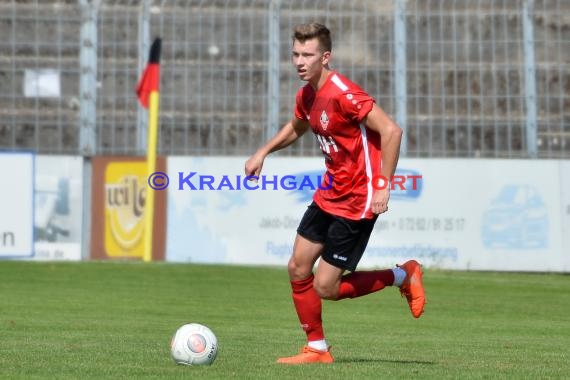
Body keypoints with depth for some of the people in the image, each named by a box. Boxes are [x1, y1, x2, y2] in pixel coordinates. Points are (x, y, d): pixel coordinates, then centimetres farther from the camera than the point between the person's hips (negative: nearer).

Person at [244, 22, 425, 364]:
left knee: (325, 288, -6)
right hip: (329, 195, 9)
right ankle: (317, 349, 22)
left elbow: (391, 130, -26)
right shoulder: (307, 95, 6)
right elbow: (296, 128, 30)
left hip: (357, 202, -9)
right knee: (298, 269, 8)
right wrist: (263, 152, 20)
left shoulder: (343, 94, -22)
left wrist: (383, 185, -26)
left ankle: (403, 276, 14)